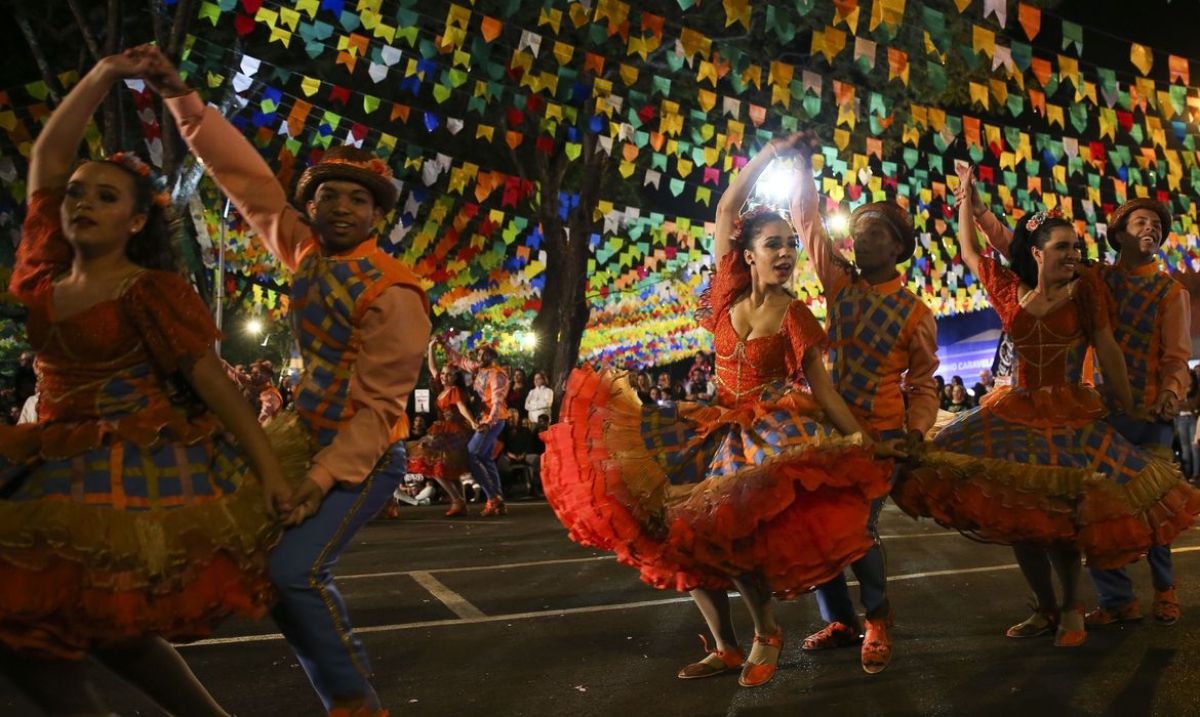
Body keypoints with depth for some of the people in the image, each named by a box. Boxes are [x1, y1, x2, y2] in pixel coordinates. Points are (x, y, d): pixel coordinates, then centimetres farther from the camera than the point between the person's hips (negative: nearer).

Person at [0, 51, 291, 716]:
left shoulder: (154, 290, -10)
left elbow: (212, 379, -12)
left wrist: (267, 465, -16)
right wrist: (104, 74, 6)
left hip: (137, 465, -7)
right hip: (62, 463, 7)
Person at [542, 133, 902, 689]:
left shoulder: (795, 315, -5)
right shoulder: (729, 292, 2)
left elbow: (824, 390, -5)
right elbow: (727, 208, 0)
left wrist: (865, 443, -13)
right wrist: (768, 154, -4)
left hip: (772, 431, -4)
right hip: (721, 425, 4)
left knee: (728, 530, -22)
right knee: (680, 528, -4)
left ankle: (767, 634, 5)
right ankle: (727, 647, 12)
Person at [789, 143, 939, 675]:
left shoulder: (914, 312, -3)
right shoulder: (839, 283, 4)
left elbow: (923, 384, 1)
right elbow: (808, 220, 2)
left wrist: (916, 432, -13)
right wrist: (801, 162, -4)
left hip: (880, 434, -4)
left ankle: (877, 617, 19)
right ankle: (840, 621, 24)